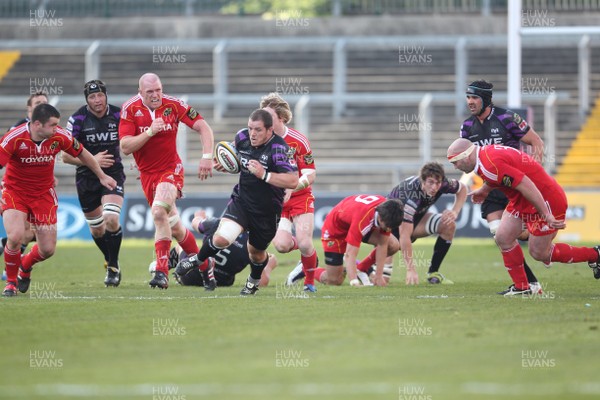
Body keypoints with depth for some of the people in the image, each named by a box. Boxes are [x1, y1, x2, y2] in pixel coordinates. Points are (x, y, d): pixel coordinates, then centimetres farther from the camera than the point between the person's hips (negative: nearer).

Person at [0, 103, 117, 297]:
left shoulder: (59, 136, -13)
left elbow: (82, 154, 4)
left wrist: (102, 176, 16)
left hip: (44, 194, 3)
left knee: (48, 250, 1)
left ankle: (25, 267, 37)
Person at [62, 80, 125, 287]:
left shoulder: (118, 115, -8)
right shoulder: (77, 120, -12)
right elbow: (66, 155, -9)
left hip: (113, 173, -1)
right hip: (87, 178, 1)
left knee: (111, 220, -20)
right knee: (97, 229, 9)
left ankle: (113, 267, -4)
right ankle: (111, 262, 35)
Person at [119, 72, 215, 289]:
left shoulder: (173, 105, -10)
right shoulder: (130, 109, -9)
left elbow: (203, 127, -6)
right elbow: (125, 147, -13)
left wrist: (207, 156, -18)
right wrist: (150, 132, -23)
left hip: (171, 169, -3)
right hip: (147, 173, 3)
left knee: (159, 212, -28)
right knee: (174, 227, 8)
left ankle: (162, 272, -28)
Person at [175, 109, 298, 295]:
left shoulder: (278, 148, -24)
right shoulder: (242, 137, -7)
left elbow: (293, 181, -29)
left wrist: (264, 174, -34)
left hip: (267, 212, -2)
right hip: (241, 201, 3)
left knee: (256, 252, 16)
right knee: (221, 238, -19)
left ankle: (254, 281, 49)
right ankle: (198, 260, 12)